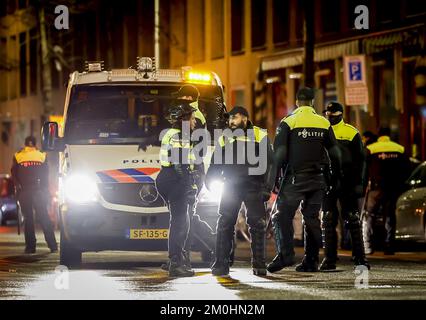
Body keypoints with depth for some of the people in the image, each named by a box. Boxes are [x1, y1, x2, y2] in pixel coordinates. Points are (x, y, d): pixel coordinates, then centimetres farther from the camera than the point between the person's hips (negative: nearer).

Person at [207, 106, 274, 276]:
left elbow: (269, 163, 0)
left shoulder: (260, 136, 1)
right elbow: (215, 164, 16)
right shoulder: (225, 138, 12)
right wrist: (210, 181, 0)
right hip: (231, 185, 3)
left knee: (257, 224, -4)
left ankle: (259, 264, 3)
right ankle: (221, 264, 1)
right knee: (225, 224, -2)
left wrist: (267, 187, -8)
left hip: (253, 185, -3)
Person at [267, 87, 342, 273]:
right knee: (312, 219, 8)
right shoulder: (324, 124, 8)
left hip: (295, 179, -4)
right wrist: (337, 176, 17)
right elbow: (335, 153, 9)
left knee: (283, 216, -2)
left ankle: (285, 255, -18)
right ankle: (311, 261, 6)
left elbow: (279, 153, -8)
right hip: (317, 180, 4)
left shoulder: (288, 123, -4)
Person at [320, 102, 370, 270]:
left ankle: (359, 257, -2)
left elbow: (360, 159, 4)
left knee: (353, 220, -5)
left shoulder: (352, 133, 2)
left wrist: (358, 182, -4)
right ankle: (329, 259, 6)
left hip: (347, 182, -3)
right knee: (328, 221, 3)